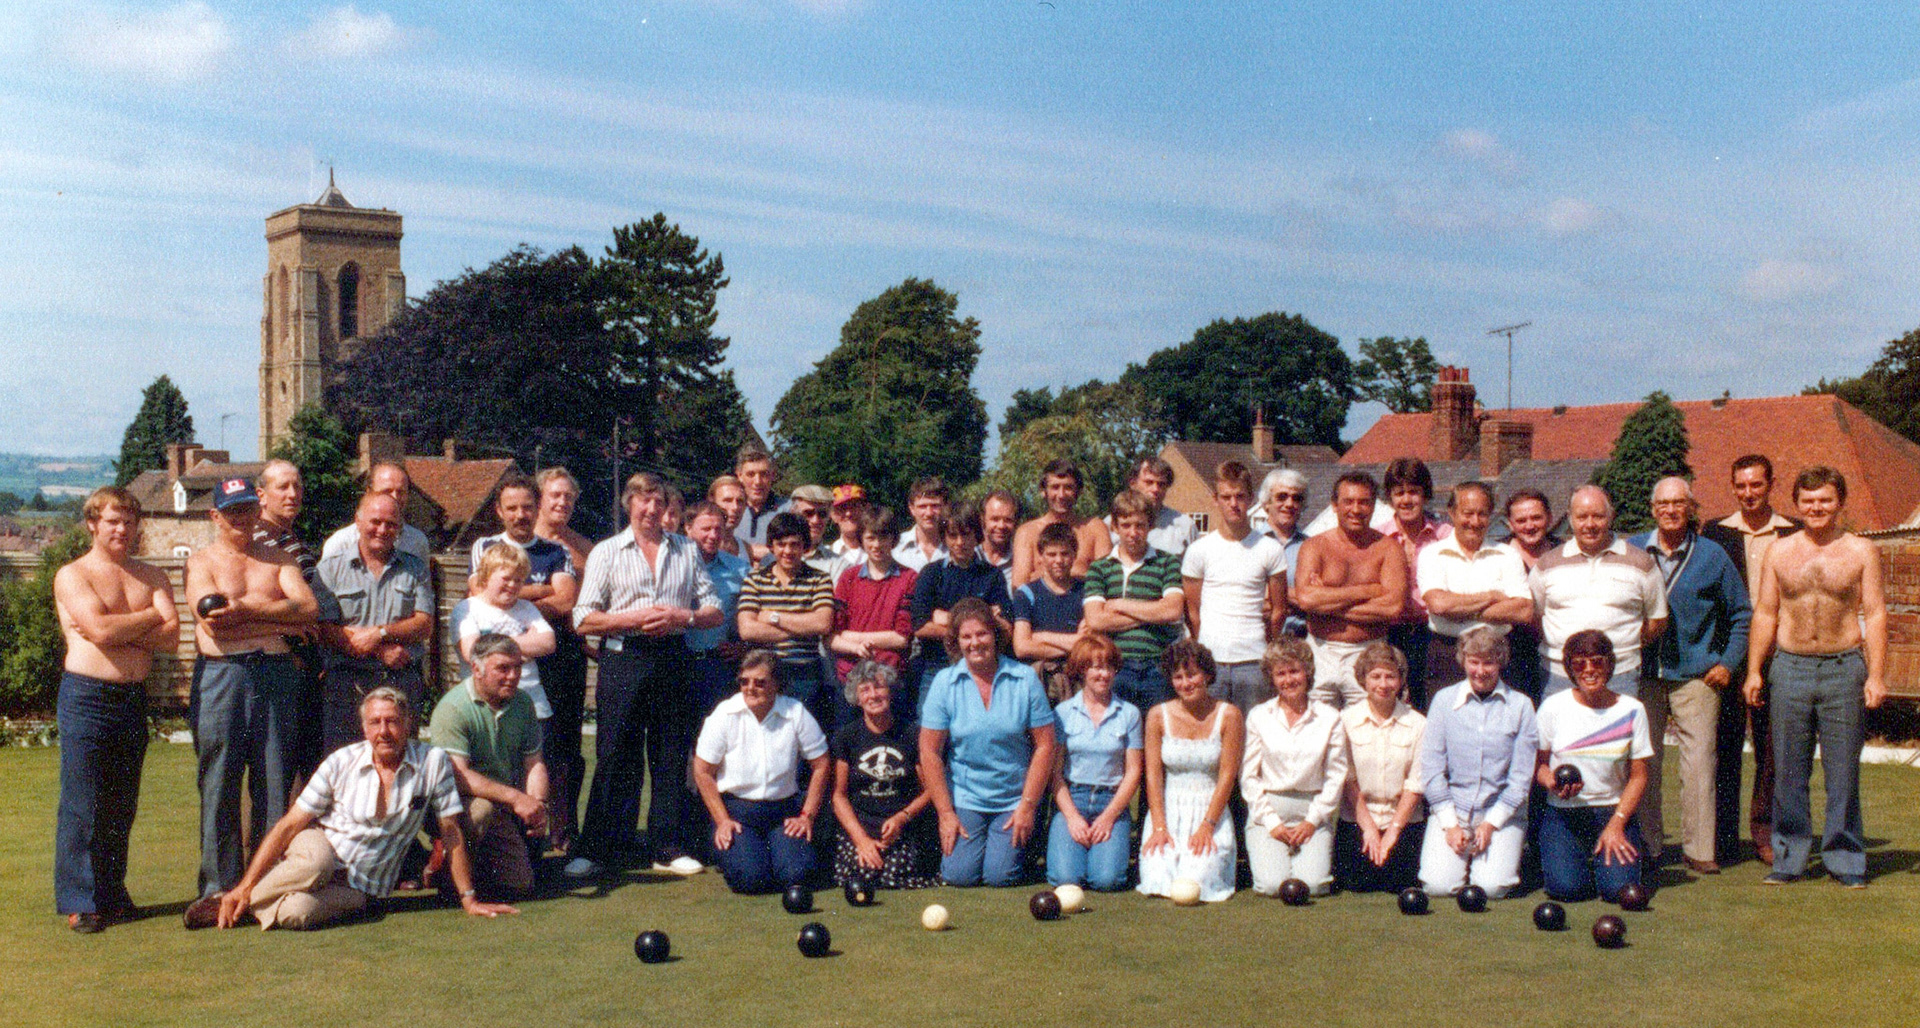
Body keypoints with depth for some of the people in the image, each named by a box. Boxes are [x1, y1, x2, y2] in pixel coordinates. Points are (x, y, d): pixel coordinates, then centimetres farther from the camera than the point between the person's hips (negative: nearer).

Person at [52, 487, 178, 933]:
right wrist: (152, 617, -3)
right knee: (82, 805, -4)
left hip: (134, 697, 4)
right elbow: (100, 629, -16)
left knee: (122, 805, 10)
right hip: (87, 696, -4)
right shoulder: (72, 575, 0)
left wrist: (119, 631, -12)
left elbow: (171, 637, -1)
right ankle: (79, 902, 3)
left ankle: (112, 893, 21)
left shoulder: (152, 577, 13)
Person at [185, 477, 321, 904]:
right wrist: (281, 622, -4)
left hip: (278, 675, 2)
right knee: (219, 786, 0)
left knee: (275, 785, 2)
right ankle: (220, 885, 8)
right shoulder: (201, 562, 9)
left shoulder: (279, 560, 17)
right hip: (222, 676, -2)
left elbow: (309, 607, 0)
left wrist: (247, 607, -8)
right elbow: (214, 624, -8)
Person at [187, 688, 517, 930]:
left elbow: (452, 834, -3)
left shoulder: (433, 762, -9)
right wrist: (245, 886, -12)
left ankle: (244, 907, -4)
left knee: (297, 913, -33)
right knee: (317, 862, -38)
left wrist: (470, 900, -2)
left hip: (361, 885, -1)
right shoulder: (342, 762, -6)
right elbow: (289, 825, -5)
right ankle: (236, 898, -14)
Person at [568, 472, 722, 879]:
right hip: (624, 658, -2)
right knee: (616, 756, -2)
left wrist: (683, 617, -8)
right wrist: (635, 619, -13)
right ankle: (595, 850, 5)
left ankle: (669, 848, 13)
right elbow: (585, 619, 0)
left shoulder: (687, 550, 14)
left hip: (673, 658, 3)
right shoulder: (607, 552, 7)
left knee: (672, 755, 5)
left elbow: (714, 610, 12)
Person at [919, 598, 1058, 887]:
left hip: (1014, 801, -1)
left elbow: (1044, 746, -3)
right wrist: (945, 814, -6)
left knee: (1000, 876, -12)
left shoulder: (1025, 679, -4)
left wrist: (1027, 806, -7)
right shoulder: (944, 683, -3)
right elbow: (929, 752, -3)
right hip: (964, 799, 1)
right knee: (959, 874, -12)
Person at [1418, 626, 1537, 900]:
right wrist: (1449, 824, -7)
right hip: (1451, 809, 1)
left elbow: (1522, 775, 0)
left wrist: (1491, 823, -8)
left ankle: (1507, 855, 15)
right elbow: (1431, 767, 1)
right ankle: (1464, 856, 16)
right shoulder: (1444, 699, 3)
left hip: (1502, 813, -1)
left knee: (1491, 887, -19)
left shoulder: (1520, 706, 2)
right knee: (1439, 885, -17)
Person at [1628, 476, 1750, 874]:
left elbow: (1741, 614, 14)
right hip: (1642, 674, 1)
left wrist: (1728, 662, 5)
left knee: (1698, 763, -4)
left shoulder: (1712, 555, 6)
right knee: (1642, 765, 3)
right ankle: (1646, 846, 12)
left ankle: (1698, 848, 5)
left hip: (1696, 676, -1)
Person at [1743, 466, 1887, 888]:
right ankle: (1789, 858, 12)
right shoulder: (1779, 552, 10)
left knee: (1843, 771, 1)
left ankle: (1845, 859, 12)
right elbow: (1765, 613, 12)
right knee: (1789, 771, 4)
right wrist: (1753, 671, 5)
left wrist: (1876, 675, -6)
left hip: (1844, 668, -2)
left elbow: (1875, 615, 2)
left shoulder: (1861, 551, 4)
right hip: (1790, 667, 2)